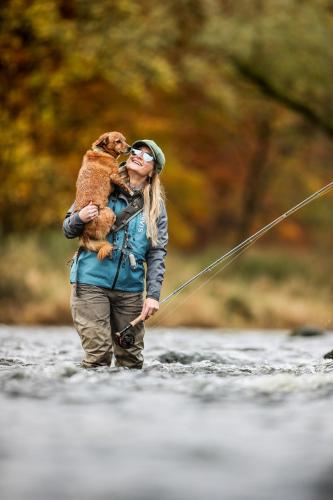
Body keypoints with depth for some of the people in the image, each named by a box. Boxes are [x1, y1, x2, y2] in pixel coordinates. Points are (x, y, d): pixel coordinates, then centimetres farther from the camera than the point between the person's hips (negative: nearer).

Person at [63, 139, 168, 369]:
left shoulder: (156, 205, 8)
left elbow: (158, 253, 4)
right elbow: (68, 230, 9)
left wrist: (153, 294, -8)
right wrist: (80, 219, -16)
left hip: (130, 289, 3)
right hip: (91, 283, -2)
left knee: (131, 357, 5)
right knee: (98, 353, -12)